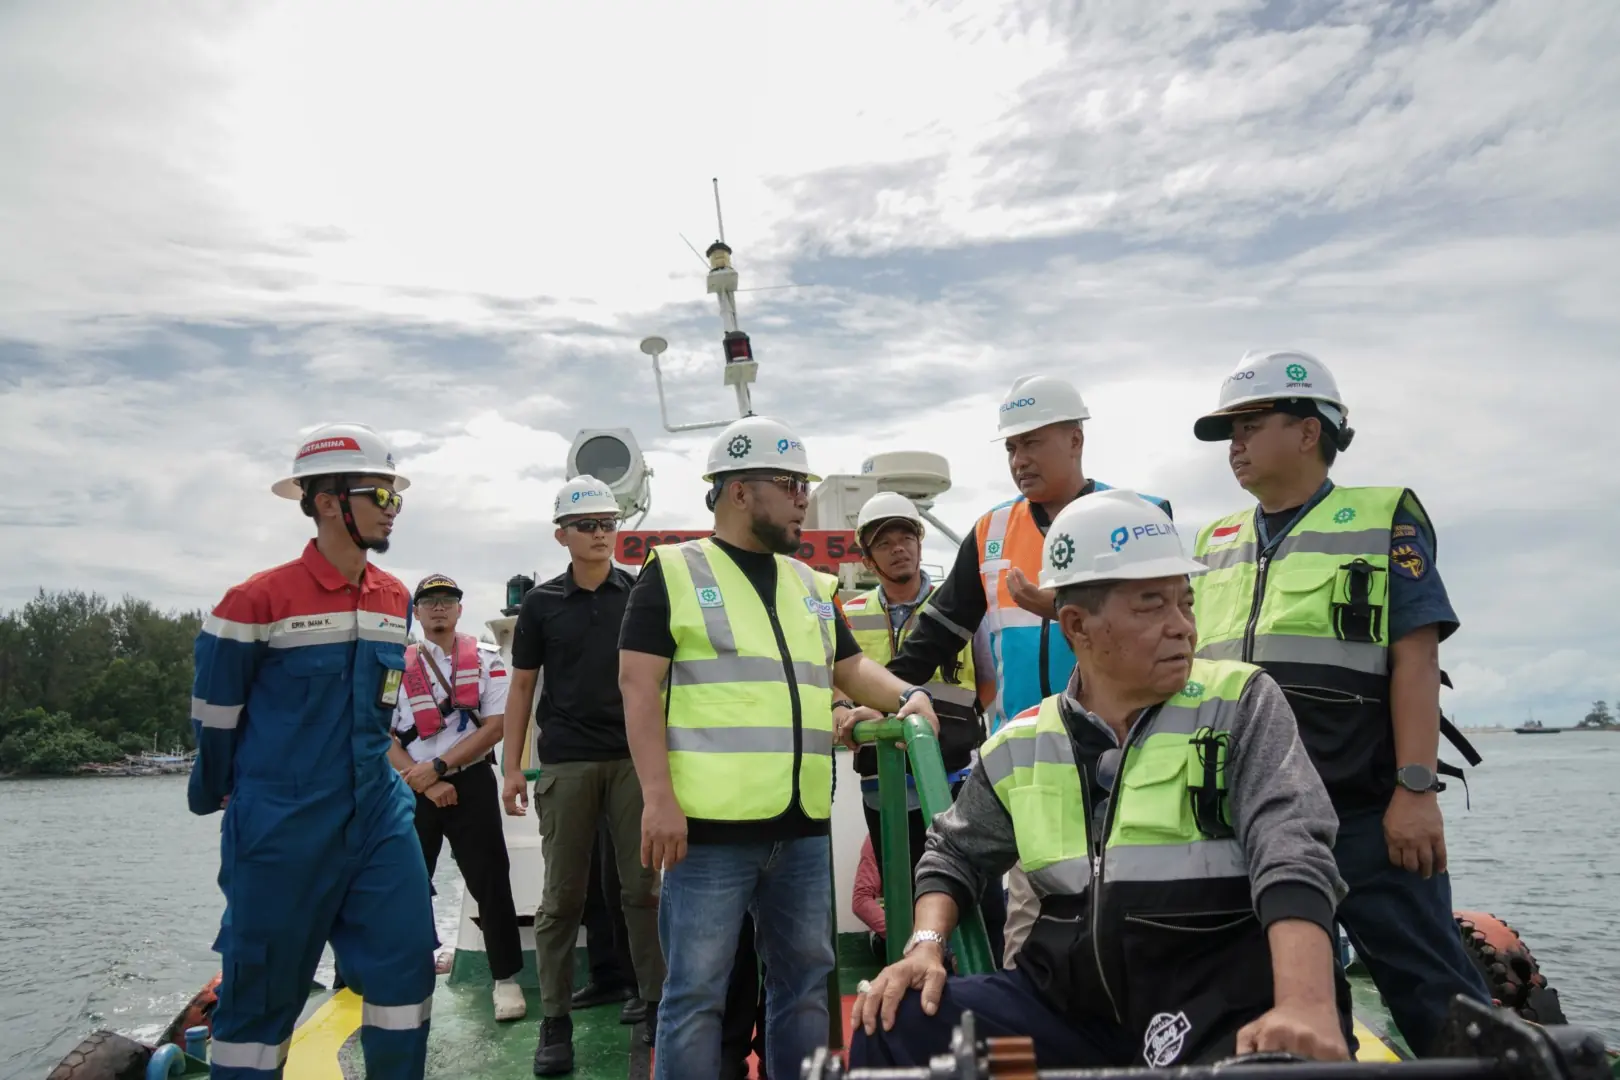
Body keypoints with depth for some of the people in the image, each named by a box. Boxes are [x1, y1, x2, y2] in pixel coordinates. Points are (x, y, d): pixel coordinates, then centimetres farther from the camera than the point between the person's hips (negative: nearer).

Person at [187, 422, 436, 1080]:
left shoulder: (395, 600, 5)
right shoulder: (258, 600, -14)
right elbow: (214, 715, -2)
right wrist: (215, 797, 9)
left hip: (378, 813, 5)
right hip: (282, 827, -5)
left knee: (406, 965, 3)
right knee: (263, 989, 7)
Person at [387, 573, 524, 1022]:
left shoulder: (485, 659, 0)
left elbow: (495, 726, -7)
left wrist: (437, 767, -13)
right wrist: (426, 784, -10)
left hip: (471, 784, -2)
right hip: (412, 790, 2)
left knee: (490, 881, -4)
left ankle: (506, 978, 7)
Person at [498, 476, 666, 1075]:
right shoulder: (541, 603, 5)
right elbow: (522, 688, 8)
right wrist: (512, 768, 3)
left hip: (635, 756, 0)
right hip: (565, 761, 0)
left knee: (643, 886, 6)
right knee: (562, 895, 5)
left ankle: (657, 1003, 17)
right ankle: (555, 1020, 14)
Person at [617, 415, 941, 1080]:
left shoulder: (811, 585, 16)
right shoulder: (674, 572, -2)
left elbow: (850, 667, 20)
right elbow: (639, 688, -8)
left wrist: (907, 696, -1)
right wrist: (659, 797, -16)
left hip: (802, 825, 6)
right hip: (711, 824, -6)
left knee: (805, 981, 16)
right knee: (696, 990, 3)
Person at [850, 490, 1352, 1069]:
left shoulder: (1240, 704, -3)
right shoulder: (1018, 746, 8)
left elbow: (1291, 847, -17)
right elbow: (955, 852, 22)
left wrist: (1306, 1006, -33)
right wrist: (926, 945, 2)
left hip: (1223, 1012, -3)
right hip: (1064, 1002, 3)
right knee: (893, 1025, -9)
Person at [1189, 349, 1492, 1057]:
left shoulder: (1384, 521, 3)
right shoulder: (1215, 544, 17)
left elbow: (1415, 660, -6)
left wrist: (1416, 790, -14)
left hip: (1366, 812, -5)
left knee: (1433, 997, -3)